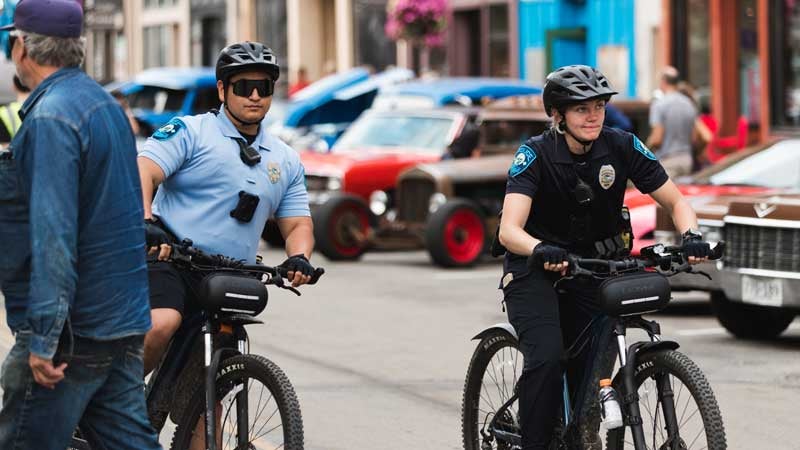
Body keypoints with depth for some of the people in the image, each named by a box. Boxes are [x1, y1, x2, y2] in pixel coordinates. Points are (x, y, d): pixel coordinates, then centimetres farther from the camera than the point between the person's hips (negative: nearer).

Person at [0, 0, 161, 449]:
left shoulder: (51, 117, -17)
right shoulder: (105, 103, 14)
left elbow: (53, 233, -23)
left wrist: (43, 336, -23)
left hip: (73, 327, -9)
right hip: (124, 319, 9)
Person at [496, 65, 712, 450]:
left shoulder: (621, 147, -11)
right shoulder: (535, 155, -20)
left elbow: (675, 202, -6)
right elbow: (509, 230, -31)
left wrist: (691, 236, -28)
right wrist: (542, 251, -53)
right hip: (535, 269, -3)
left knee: (595, 367, -6)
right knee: (547, 359, -24)